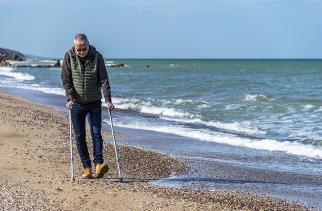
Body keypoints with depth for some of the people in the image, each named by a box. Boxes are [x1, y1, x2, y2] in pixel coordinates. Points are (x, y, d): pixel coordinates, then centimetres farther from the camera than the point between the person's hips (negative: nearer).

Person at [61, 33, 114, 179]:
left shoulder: (97, 57, -7)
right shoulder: (69, 57, -5)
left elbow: (104, 80, -7)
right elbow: (66, 79, -4)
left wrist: (108, 100, -14)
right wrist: (69, 98, -15)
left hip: (94, 103, -1)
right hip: (77, 103, 1)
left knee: (96, 133, -8)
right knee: (80, 137, 3)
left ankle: (98, 164, -12)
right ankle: (87, 167, 8)